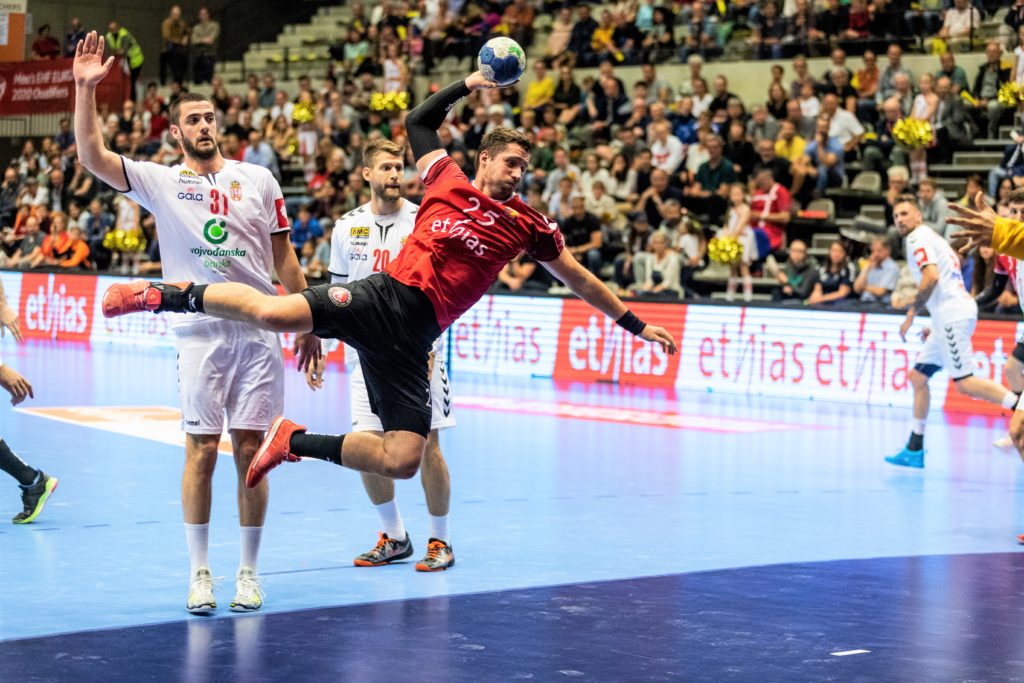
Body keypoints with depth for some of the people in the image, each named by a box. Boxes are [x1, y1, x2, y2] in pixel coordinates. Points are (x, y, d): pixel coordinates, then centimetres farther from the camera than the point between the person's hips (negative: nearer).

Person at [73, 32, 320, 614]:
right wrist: (86, 89, -18)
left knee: (250, 452, 3)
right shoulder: (160, 182, 4)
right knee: (202, 452, -2)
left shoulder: (258, 180, 8)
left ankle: (249, 572, 11)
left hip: (261, 332, 1)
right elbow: (93, 157, -8)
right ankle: (200, 573, 8)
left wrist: (308, 324, 11)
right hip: (200, 333, -1)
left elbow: (284, 256, 13)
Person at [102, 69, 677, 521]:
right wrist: (467, 85, 21)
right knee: (273, 312, -30)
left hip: (412, 337, 3)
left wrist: (635, 323, 25)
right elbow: (419, 121, 24)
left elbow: (579, 279, 25)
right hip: (384, 297, -3)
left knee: (402, 462, -12)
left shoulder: (528, 225, 16)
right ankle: (170, 294, -7)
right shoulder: (448, 179, 12)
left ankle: (297, 442, 8)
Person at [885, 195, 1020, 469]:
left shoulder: (919, 237, -5)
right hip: (950, 318, 10)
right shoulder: (931, 238, 25)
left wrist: (910, 315, -14)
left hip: (953, 316, -10)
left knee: (965, 382, -14)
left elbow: (932, 276, -21)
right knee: (918, 376, 9)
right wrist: (935, 325, 25)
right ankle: (914, 451, 9)